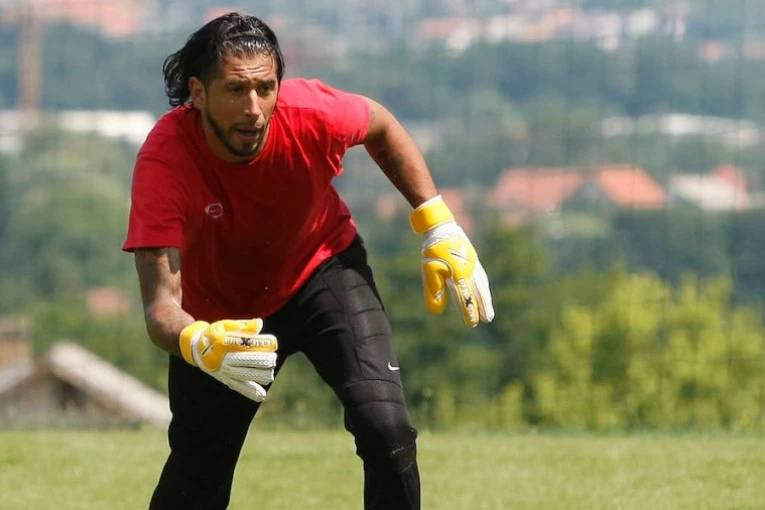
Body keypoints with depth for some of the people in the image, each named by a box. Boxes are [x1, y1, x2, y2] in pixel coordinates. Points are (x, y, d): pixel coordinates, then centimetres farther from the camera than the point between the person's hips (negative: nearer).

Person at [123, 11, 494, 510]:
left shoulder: (311, 111, -30)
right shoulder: (165, 159, -35)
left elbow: (381, 126, -3)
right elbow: (161, 305, -41)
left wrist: (440, 230, -7)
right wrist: (198, 345, -63)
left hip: (324, 268, 1)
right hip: (219, 313, -1)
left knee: (387, 430, -20)